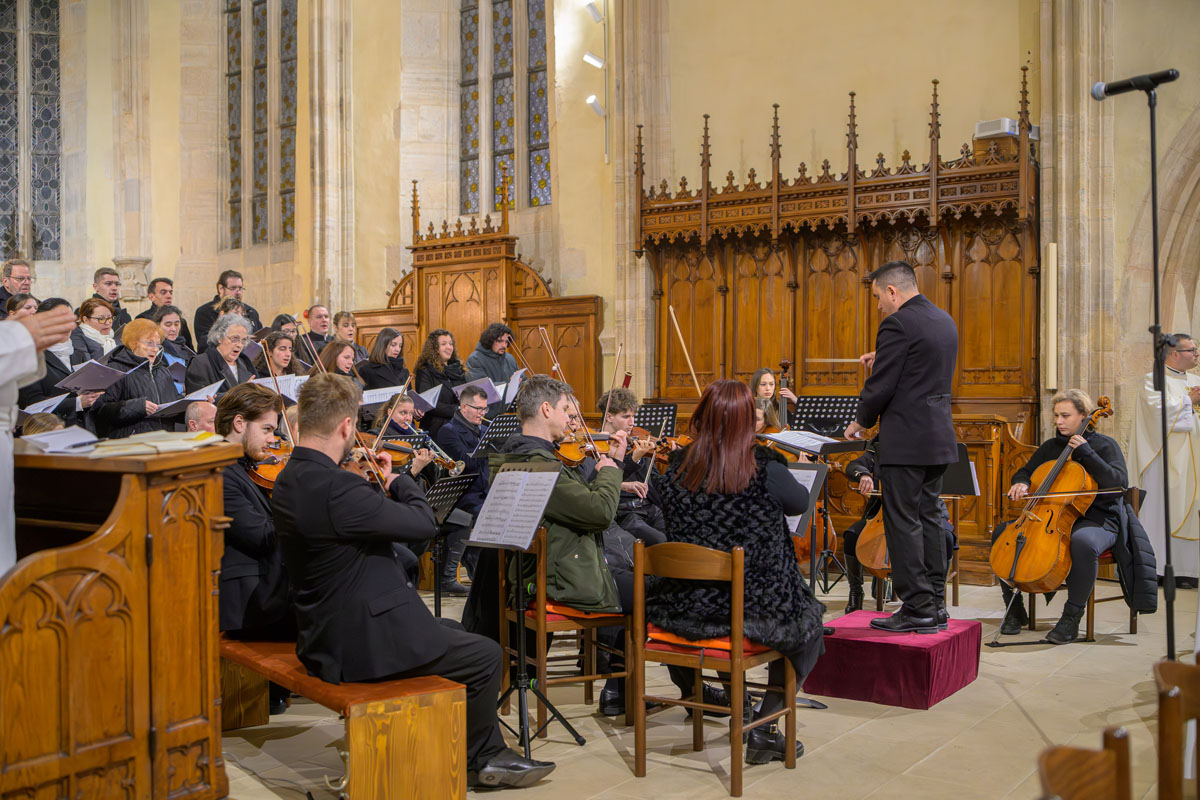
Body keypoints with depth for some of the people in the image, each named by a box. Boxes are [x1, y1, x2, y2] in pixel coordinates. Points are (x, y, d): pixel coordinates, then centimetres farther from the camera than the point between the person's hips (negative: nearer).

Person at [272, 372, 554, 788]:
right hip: (360, 643, -11)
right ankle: (480, 758, 25)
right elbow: (424, 523, -22)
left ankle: (489, 751, 32)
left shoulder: (290, 480, 5)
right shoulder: (336, 486, -28)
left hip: (326, 633, 11)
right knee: (485, 656, 2)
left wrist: (380, 487, 4)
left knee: (452, 632, 26)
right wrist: (399, 480, -5)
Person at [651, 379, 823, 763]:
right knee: (811, 621, 25)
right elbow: (801, 502, 5)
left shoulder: (674, 469, -7)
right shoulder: (765, 471, -17)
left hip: (681, 611, 4)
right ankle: (762, 726, 19)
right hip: (755, 612, -4)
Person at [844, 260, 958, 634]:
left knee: (903, 523, -3)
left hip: (906, 441, -9)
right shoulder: (944, 321, 14)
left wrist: (860, 422, 1)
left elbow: (880, 387, -15)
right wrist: (882, 360, 19)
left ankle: (917, 608, 0)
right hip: (939, 438, 9)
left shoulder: (898, 324, -14)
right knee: (928, 519, 14)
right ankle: (934, 604, 19)